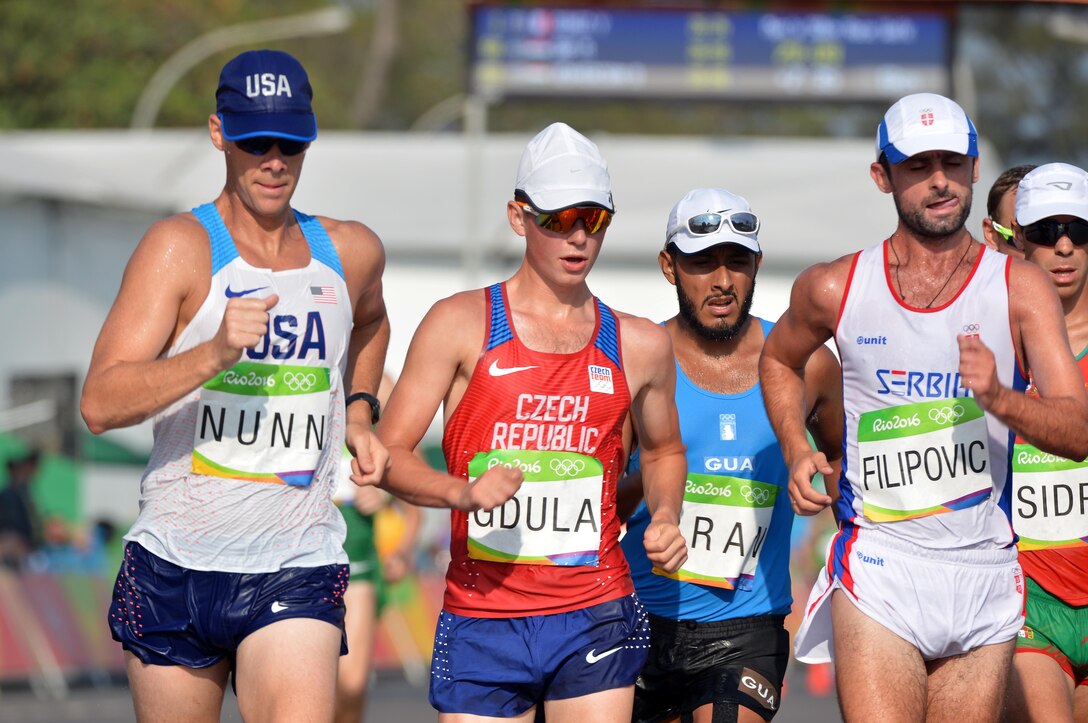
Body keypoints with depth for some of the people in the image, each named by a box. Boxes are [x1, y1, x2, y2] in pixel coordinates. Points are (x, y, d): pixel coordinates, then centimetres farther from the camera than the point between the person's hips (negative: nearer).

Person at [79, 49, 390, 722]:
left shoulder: (352, 251, 8)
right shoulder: (180, 247, -6)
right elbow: (100, 405, -16)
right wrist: (216, 352, -29)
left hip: (297, 571, 2)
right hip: (176, 563, -1)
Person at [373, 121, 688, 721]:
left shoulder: (639, 346, 11)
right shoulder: (461, 324, 2)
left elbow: (662, 451, 29)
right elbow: (387, 453, 0)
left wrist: (665, 519, 7)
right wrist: (461, 492, -19)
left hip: (594, 619, 1)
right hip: (482, 619, -1)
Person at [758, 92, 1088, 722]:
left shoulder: (1020, 289, 0)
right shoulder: (835, 289, 3)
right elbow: (780, 359, 25)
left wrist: (1000, 399, -26)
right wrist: (797, 454, 9)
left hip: (985, 576, 1)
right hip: (879, 570, -1)